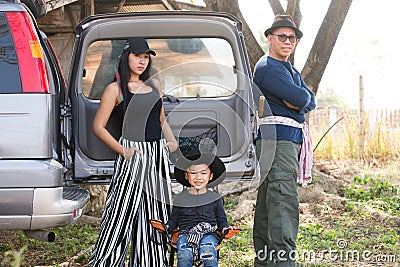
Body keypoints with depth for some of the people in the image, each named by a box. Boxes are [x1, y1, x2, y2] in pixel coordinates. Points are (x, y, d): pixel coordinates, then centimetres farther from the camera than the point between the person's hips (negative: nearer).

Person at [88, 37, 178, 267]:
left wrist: (173, 141, 6)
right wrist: (122, 150, -13)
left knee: (155, 215, 9)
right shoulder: (116, 89, -3)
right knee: (123, 212, -6)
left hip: (158, 155, 6)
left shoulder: (153, 85, 14)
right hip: (133, 155, -6)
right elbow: (98, 126, -4)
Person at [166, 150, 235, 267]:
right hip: (186, 234, 0)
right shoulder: (180, 198, 13)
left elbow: (221, 219, 17)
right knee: (184, 254, -31)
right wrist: (167, 227, -5)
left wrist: (224, 228, -6)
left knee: (208, 252, -33)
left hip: (208, 233, 0)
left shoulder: (215, 198, 12)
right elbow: (174, 219, 16)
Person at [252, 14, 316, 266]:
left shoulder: (292, 71, 23)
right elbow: (301, 98, -19)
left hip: (290, 141, 10)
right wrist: (301, 98, 2)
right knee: (284, 202, -17)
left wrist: (296, 101, -9)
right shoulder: (267, 67, -9)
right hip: (277, 138, -10)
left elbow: (311, 102, 10)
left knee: (267, 204, 13)